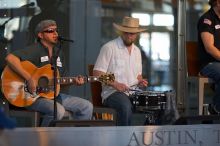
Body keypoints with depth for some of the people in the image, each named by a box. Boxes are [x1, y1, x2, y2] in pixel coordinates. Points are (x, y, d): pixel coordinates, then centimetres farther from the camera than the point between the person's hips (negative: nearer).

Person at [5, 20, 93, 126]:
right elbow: (10, 58, -27)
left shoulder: (58, 53, 17)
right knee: (58, 110, -35)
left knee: (87, 106, 0)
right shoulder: (34, 50, -10)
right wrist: (29, 79, -30)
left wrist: (74, 81, 1)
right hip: (33, 97, -8)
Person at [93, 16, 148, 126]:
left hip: (133, 92, 6)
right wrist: (115, 84, -21)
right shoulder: (109, 48, -3)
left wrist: (140, 81, 5)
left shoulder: (137, 51, 19)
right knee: (126, 106, -38)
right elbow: (97, 73, -8)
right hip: (112, 92, -6)